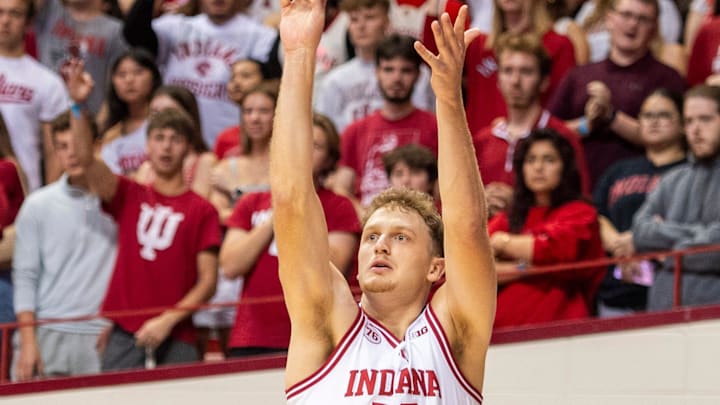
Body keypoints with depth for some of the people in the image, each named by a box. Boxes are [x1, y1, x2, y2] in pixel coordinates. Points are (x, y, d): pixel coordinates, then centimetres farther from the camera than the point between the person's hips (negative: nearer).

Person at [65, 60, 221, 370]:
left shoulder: (202, 211, 4)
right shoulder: (129, 196, 12)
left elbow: (208, 281, 0)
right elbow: (87, 161, -3)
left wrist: (168, 320, -12)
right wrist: (78, 105, -17)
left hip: (176, 340, -2)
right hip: (124, 336, 2)